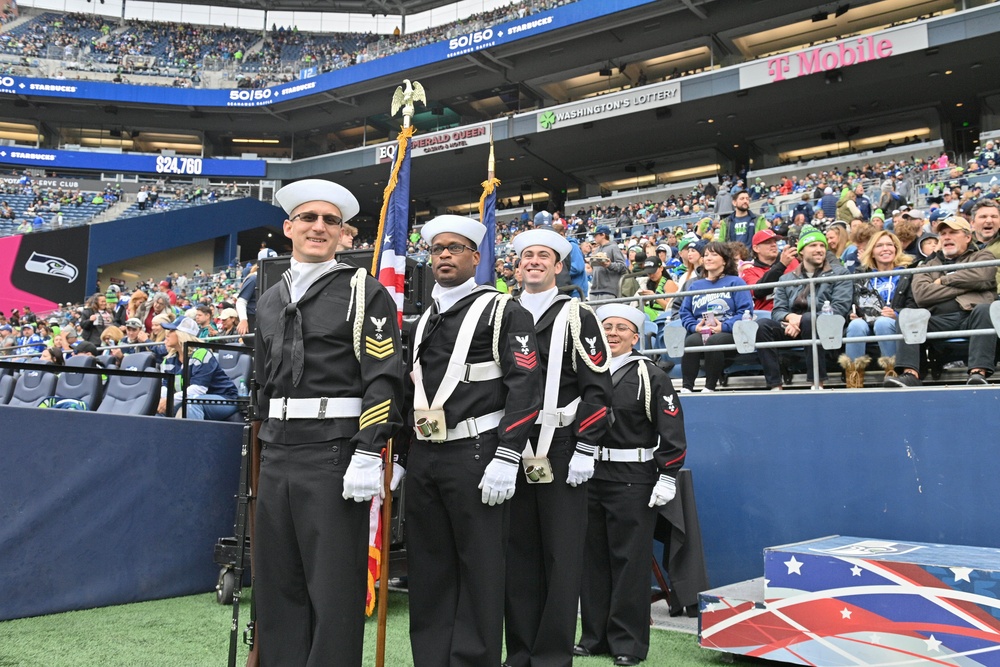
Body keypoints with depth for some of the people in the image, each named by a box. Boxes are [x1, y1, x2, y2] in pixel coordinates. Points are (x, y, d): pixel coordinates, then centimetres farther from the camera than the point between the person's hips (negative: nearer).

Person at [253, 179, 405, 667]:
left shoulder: (364, 293, -2)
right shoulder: (269, 302, 16)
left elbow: (383, 379, -10)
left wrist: (368, 454, -17)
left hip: (334, 455, -6)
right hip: (277, 456, 6)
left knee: (335, 588, 0)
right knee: (276, 585, 13)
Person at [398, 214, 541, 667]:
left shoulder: (502, 311, -2)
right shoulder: (424, 321, 17)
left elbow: (525, 387, -11)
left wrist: (505, 459, -18)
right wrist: (402, 458, 16)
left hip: (475, 456, -6)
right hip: (422, 458, 7)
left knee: (480, 570, 1)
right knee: (428, 569, 12)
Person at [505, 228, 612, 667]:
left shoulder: (576, 317, 3)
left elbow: (597, 388, -5)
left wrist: (585, 451, -12)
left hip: (561, 451, -3)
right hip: (510, 449, 4)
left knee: (561, 556, 0)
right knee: (518, 553, 9)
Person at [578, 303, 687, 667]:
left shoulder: (651, 377, -3)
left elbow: (672, 432, -7)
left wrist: (667, 479, -12)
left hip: (632, 482, -5)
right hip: (588, 477, 5)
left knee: (629, 561, 0)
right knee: (591, 558, 10)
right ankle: (594, 636, 22)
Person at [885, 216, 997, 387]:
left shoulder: (982, 257, 23)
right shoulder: (929, 265, 26)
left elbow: (982, 277, -5)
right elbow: (921, 294, 2)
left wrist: (944, 280, 6)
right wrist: (964, 287, 1)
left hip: (971, 316, -1)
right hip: (939, 321, 1)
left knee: (984, 309, -33)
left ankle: (978, 371, -43)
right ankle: (910, 373, -40)